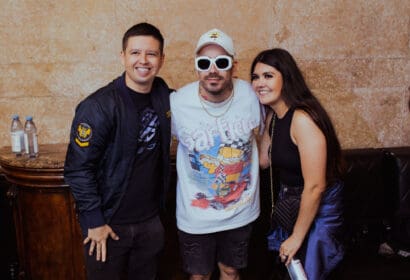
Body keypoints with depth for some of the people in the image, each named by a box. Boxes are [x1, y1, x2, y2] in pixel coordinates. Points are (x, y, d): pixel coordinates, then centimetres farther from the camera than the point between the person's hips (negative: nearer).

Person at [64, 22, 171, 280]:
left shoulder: (164, 94, -2)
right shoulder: (98, 107, -19)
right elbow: (78, 169, -17)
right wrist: (95, 222, -15)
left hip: (151, 220, 5)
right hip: (109, 223, -5)